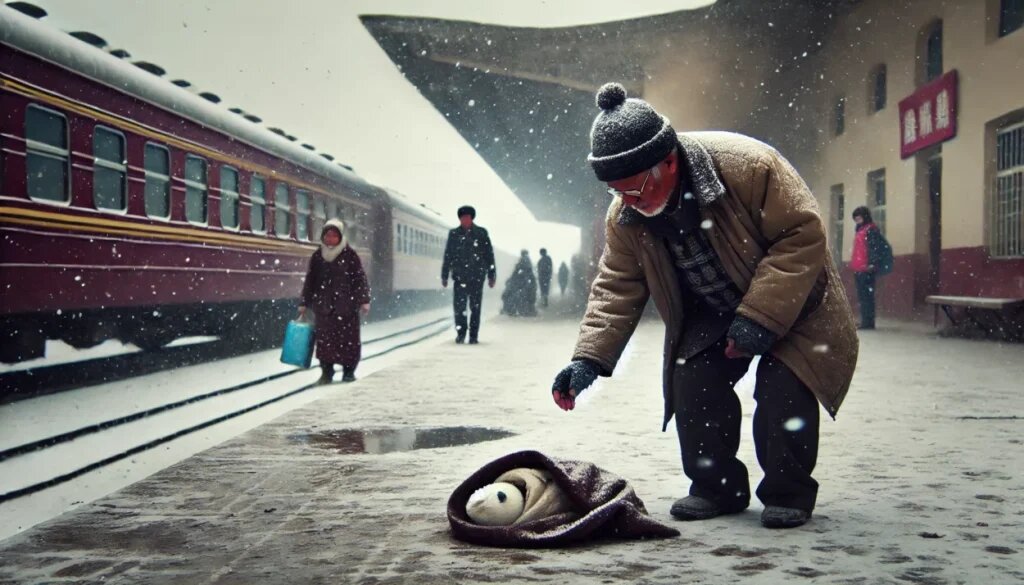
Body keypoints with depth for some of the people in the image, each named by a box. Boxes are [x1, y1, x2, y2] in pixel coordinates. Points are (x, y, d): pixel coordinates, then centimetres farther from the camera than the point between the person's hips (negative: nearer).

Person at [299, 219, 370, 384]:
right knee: (324, 339, 1)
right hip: (323, 307, 2)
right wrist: (304, 303, 11)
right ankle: (327, 371, 11)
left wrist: (364, 300, -9)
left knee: (348, 338, 2)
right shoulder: (317, 256, 7)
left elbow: (360, 278, -3)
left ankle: (349, 371, 15)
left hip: (346, 307, -2)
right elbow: (310, 281, 12)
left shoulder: (350, 255, -2)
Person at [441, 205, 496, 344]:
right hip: (459, 276, 1)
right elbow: (447, 256, 11)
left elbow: (489, 255, 6)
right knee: (459, 306, -6)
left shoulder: (481, 233, 4)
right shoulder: (454, 234, 7)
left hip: (477, 276, -1)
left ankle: (474, 335, 8)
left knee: (475, 307, 2)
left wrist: (491, 275, 2)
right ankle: (460, 334, 3)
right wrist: (444, 275, 7)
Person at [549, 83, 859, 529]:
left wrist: (760, 317, -32)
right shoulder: (624, 215, -16)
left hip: (791, 302, -4)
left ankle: (788, 493, 0)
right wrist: (590, 357, -22)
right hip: (710, 315, 5)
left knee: (783, 386, -20)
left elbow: (804, 235, -29)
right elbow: (617, 288, -9)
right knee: (692, 380, -13)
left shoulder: (747, 165, -33)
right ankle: (716, 487, 6)